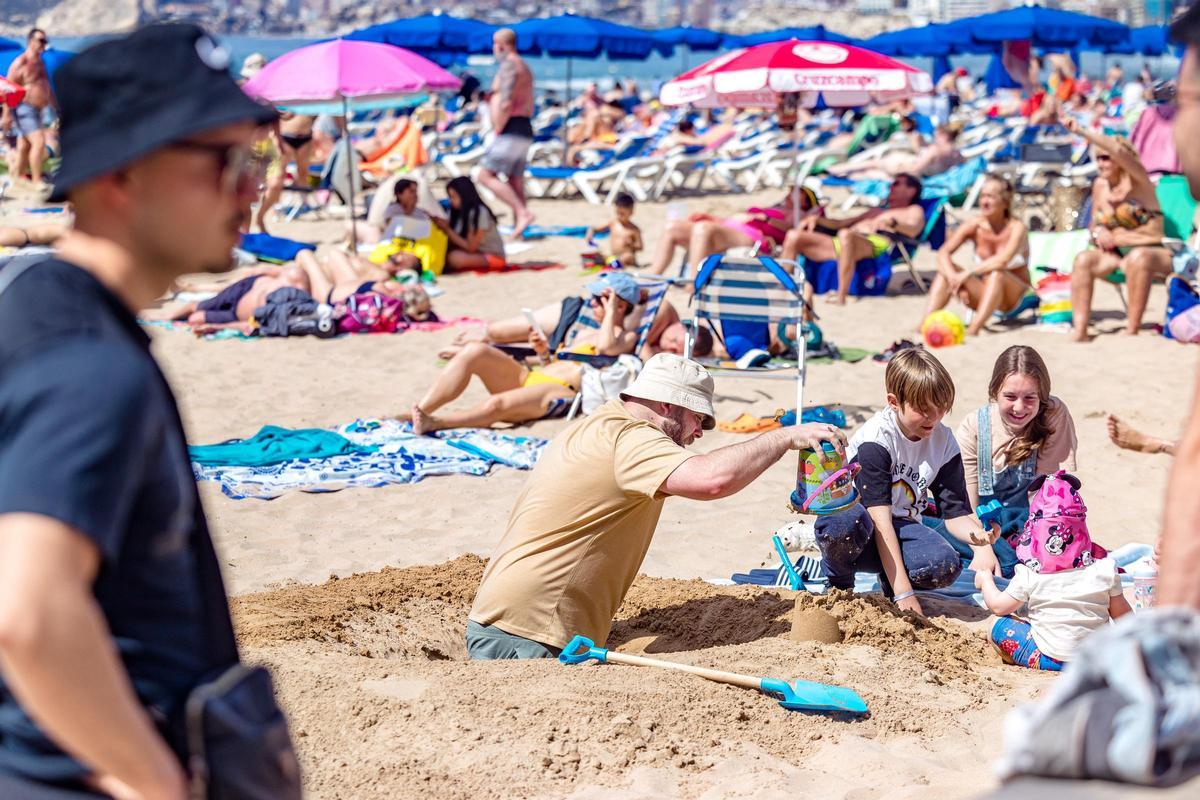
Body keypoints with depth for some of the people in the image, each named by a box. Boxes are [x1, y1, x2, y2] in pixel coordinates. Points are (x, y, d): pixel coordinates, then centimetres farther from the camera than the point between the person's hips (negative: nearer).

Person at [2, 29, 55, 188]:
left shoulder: (41, 63, 16)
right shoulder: (21, 63, -10)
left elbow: (47, 88, 25)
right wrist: (6, 115, -18)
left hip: (37, 110, 8)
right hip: (24, 109, -8)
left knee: (24, 148, 11)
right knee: (39, 142, -18)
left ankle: (17, 180, 16)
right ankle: (37, 181, -17)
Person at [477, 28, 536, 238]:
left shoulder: (508, 65, -11)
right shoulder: (523, 66, 22)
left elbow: (506, 103, -22)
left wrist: (498, 129, -15)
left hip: (511, 130, -10)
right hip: (525, 130, 10)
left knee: (486, 175, -11)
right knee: (515, 182, 10)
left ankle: (522, 212, -21)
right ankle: (518, 228, 7)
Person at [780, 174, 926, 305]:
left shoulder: (914, 210, 21)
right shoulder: (876, 211, 42)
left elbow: (913, 231, -3)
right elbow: (840, 224, 38)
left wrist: (891, 223, -23)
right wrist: (816, 219, 21)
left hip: (873, 242, -8)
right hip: (839, 244, 8)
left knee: (845, 234, -43)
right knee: (793, 236, -8)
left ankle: (841, 296, -46)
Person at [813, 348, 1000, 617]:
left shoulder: (944, 441, -2)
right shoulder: (876, 438, -19)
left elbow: (955, 513, -2)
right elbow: (880, 518, -25)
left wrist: (979, 537, -29)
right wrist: (903, 592, -31)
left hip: (902, 526, 4)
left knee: (947, 566, -28)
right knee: (845, 525, -42)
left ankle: (888, 578, 3)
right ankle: (838, 582, -8)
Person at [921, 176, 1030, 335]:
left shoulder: (1016, 227, -15)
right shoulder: (974, 226, -5)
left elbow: (1003, 260, -34)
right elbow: (943, 253, -16)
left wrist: (968, 273, -38)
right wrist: (953, 277, -34)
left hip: (1014, 296, -4)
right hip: (984, 293, 4)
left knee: (996, 272, -35)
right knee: (946, 269, -17)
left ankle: (974, 328, -47)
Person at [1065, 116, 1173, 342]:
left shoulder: (1137, 180, -9)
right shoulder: (1100, 185, 8)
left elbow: (1120, 152, -29)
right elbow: (1095, 221, 18)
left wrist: (1082, 132, -36)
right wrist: (1098, 231, -8)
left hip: (1156, 253, -6)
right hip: (1116, 253, 6)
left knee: (1138, 257, -39)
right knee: (1083, 259, -21)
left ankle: (1132, 330, -35)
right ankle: (1080, 329, -30)